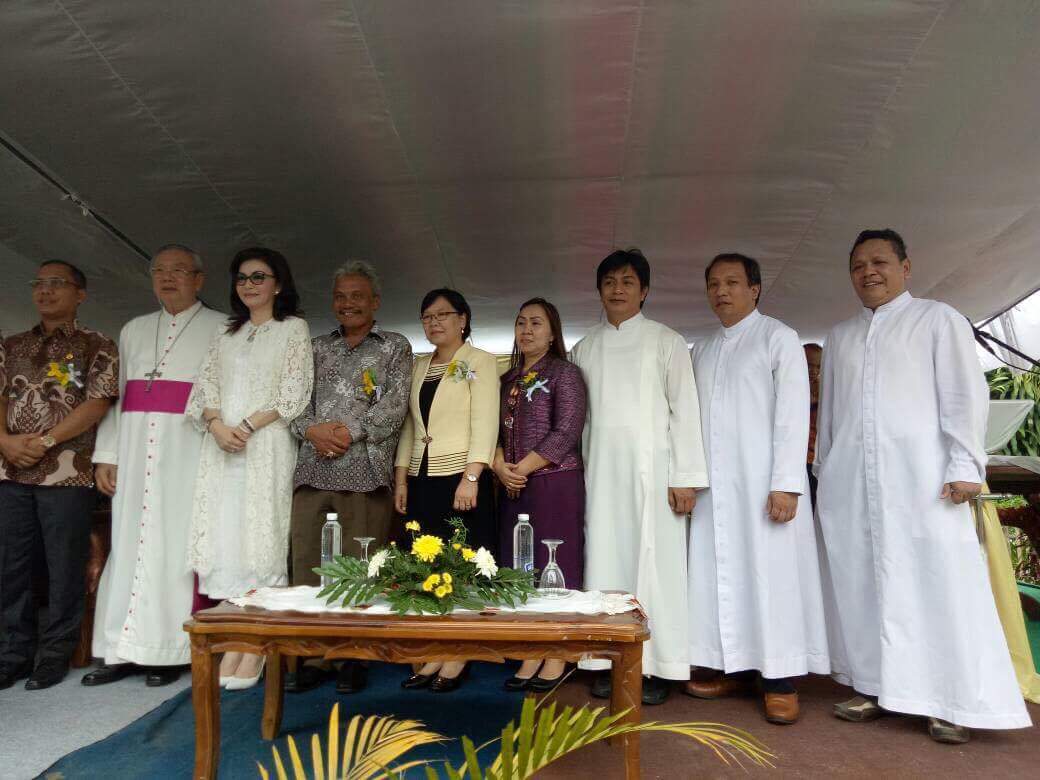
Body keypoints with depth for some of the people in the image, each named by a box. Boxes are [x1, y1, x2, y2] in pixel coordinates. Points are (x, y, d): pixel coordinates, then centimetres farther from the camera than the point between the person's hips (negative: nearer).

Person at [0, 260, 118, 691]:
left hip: (68, 473, -4)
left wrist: (45, 440, -14)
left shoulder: (97, 346, 2)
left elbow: (97, 404, -8)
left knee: (64, 568, 2)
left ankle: (54, 655, 14)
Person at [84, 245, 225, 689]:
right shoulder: (133, 330, 19)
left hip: (188, 451, -4)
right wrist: (106, 456, 7)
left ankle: (167, 652, 7)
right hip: (135, 448, 5)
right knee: (128, 543, 5)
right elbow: (116, 396, 16)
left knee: (174, 546, -2)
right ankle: (124, 650, 13)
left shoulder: (221, 329, 4)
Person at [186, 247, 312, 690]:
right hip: (222, 447, 5)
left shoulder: (293, 328, 6)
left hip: (267, 446, -5)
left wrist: (248, 426, -13)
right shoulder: (227, 334, 20)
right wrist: (217, 425, -9)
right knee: (224, 538, 2)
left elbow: (295, 392, -4)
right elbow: (206, 386, 11)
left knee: (259, 538, -6)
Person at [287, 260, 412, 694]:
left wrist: (349, 430, -10)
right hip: (313, 470, 4)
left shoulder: (395, 347, 10)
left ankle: (354, 659, 10)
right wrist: (312, 430, -7)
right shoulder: (317, 347, 21)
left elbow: (394, 407, -2)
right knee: (306, 566, 4)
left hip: (365, 472, -3)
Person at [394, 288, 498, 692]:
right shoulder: (419, 366, 16)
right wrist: (401, 478, 9)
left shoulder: (479, 361, -1)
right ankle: (434, 654, 17)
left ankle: (458, 657, 11)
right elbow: (410, 426, 17)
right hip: (422, 480, 6)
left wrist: (471, 477, -19)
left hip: (461, 477, -6)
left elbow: (485, 423, -10)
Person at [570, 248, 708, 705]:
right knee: (605, 559, 4)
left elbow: (684, 409, -2)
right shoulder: (585, 349, 13)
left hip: (652, 469, -3)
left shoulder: (666, 342, 3)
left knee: (654, 561, -1)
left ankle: (659, 666, 10)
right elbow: (579, 415, 13)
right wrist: (578, 471, 7)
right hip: (601, 473, 3)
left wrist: (685, 477, -9)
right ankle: (609, 659, 14)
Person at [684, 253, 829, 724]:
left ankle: (780, 680, 7)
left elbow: (793, 414, -7)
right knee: (720, 575, 6)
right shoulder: (702, 350, 17)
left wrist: (786, 483, -15)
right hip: (713, 484, 5)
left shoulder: (778, 338, 1)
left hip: (763, 481, -5)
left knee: (771, 574, -3)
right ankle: (734, 668, 18)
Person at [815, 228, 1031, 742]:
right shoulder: (839, 336, 19)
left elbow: (964, 393, 0)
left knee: (937, 583, -3)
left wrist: (965, 464, -9)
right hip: (850, 482, 4)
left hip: (921, 477, -4)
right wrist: (824, 472, 16)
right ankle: (876, 687, 16)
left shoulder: (938, 319, 7)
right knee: (863, 584, 5)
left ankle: (953, 702, 8)